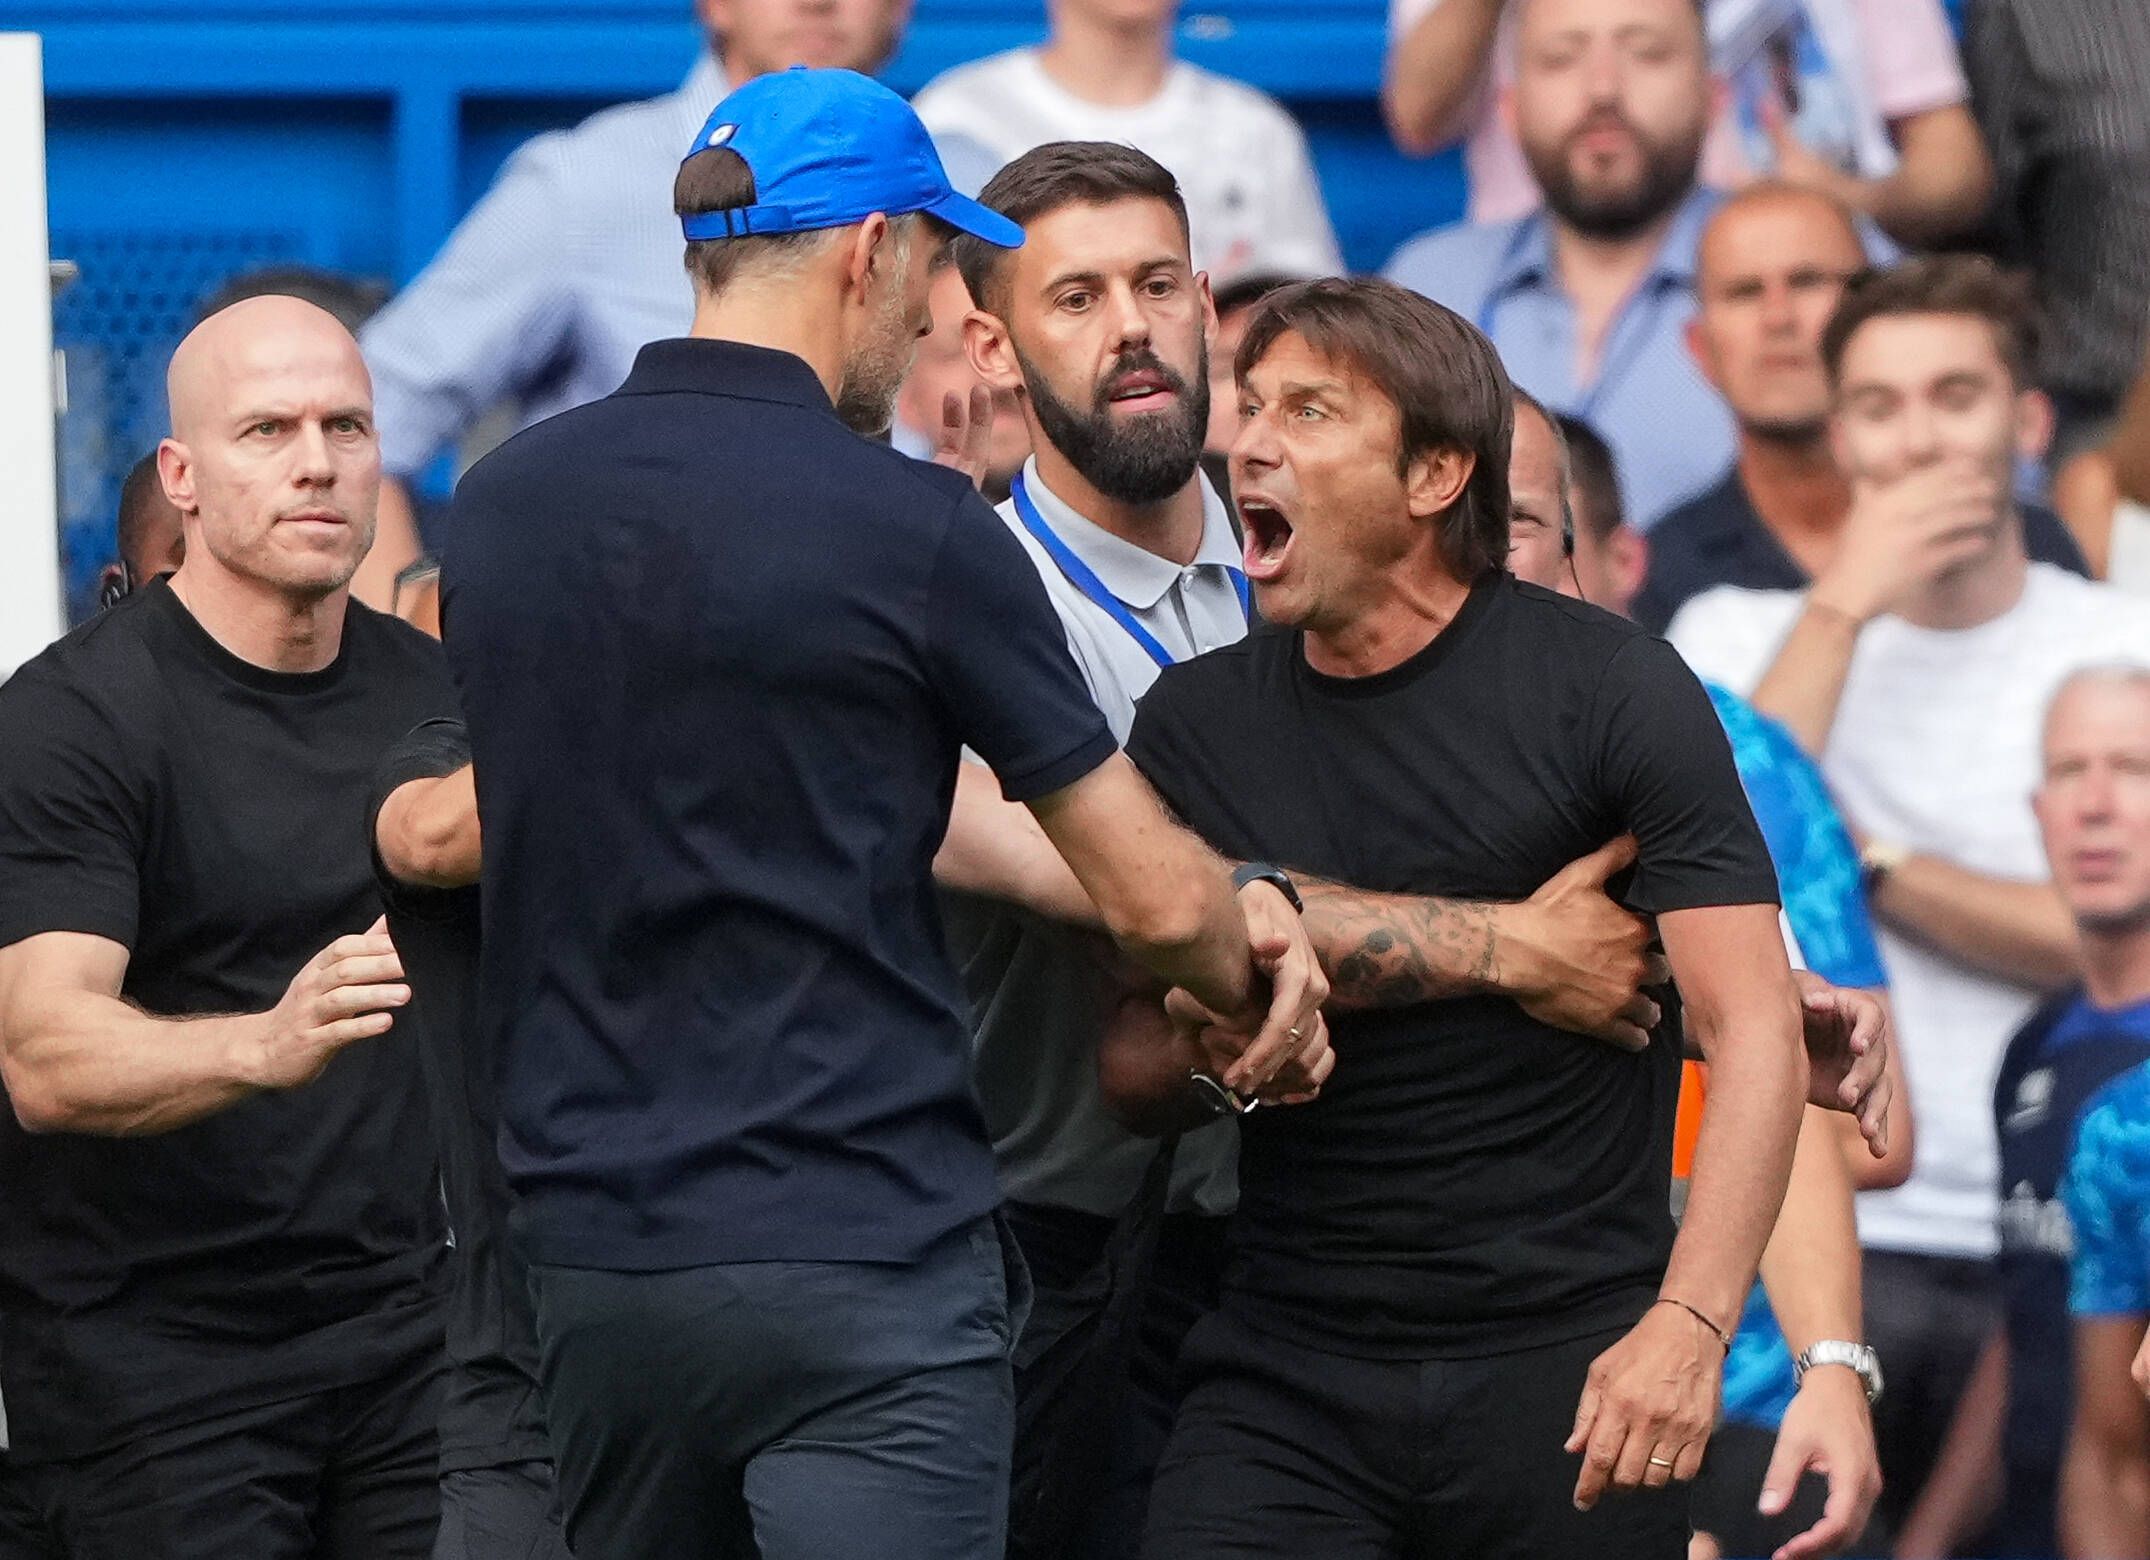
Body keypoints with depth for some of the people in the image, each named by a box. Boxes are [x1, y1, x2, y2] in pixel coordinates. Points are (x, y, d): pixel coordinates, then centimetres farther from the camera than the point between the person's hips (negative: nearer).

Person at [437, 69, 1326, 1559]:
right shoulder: (914, 529, -10)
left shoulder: (501, 502, 8)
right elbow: (1159, 901, -5)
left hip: (591, 1254, 6)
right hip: (860, 1258, -6)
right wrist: (1267, 972, 19)